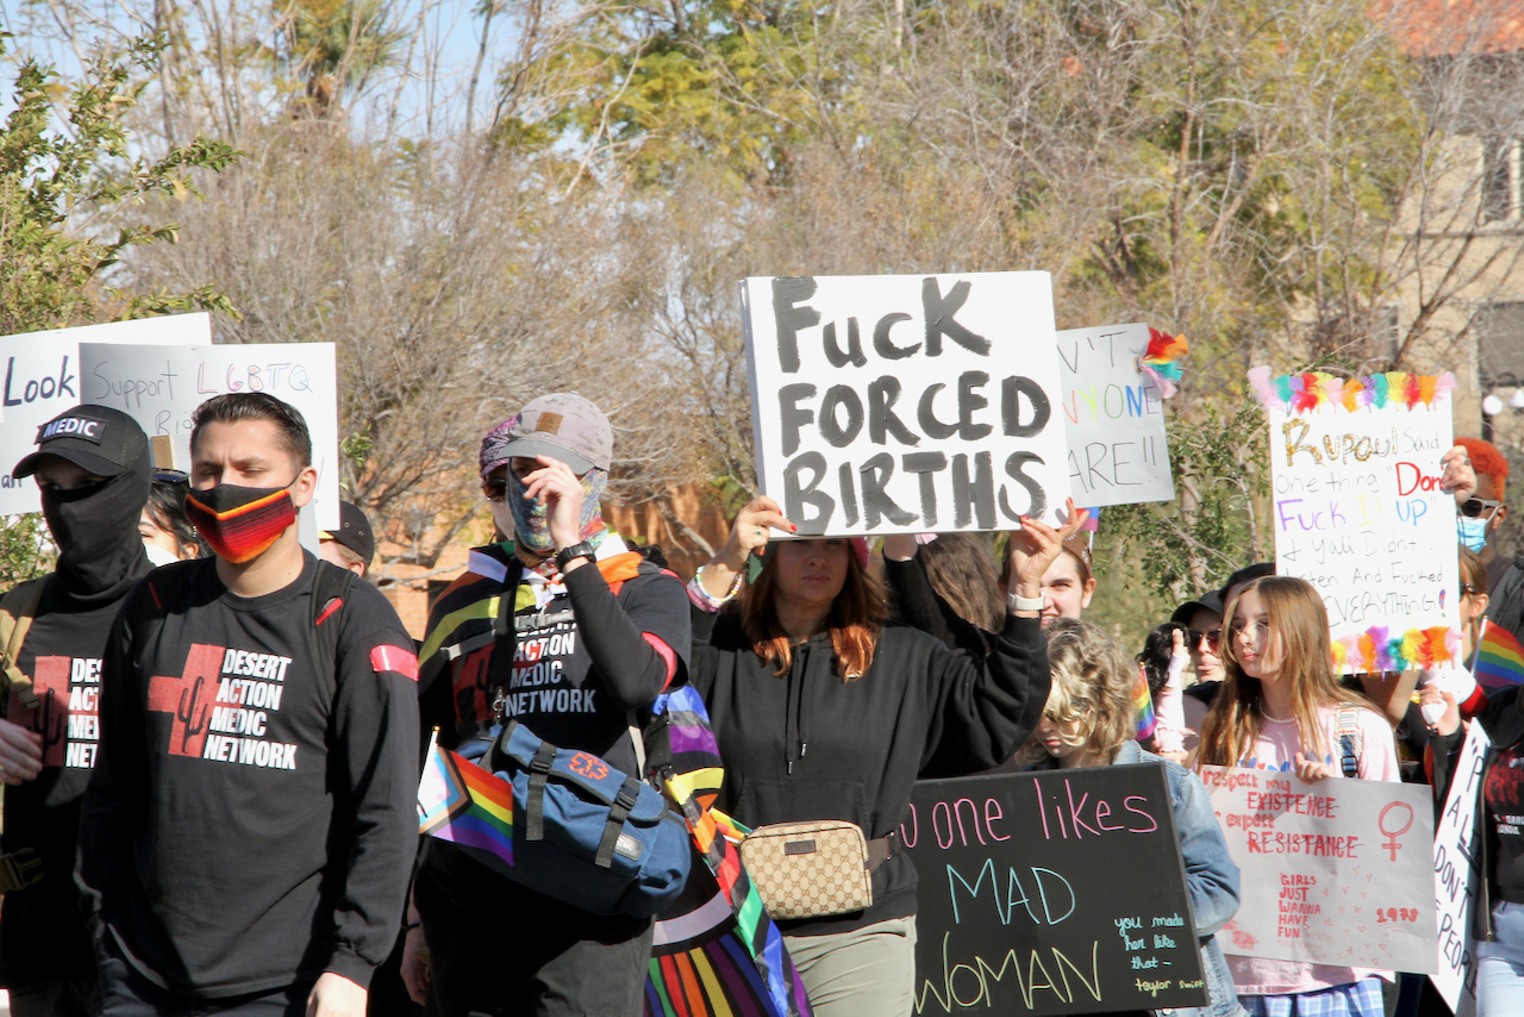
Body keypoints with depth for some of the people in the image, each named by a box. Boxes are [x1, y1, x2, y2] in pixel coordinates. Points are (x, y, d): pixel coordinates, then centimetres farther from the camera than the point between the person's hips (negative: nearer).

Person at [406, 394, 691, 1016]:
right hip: (473, 904, 4)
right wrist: (417, 917, 16)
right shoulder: (462, 605, 17)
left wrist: (572, 553, -16)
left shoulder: (644, 588, 6)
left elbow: (637, 684, -18)